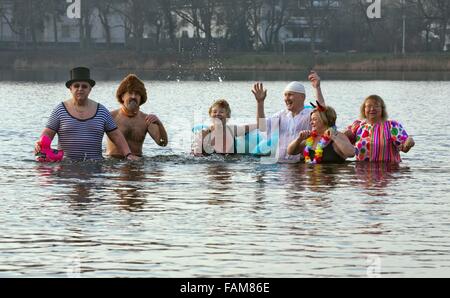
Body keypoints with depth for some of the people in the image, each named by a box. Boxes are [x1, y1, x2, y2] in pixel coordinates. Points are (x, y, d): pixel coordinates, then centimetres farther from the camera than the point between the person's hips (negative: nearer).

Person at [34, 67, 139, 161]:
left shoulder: (102, 111, 12)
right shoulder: (60, 110, 7)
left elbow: (116, 136, 12)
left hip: (95, 163, 1)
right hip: (65, 163, -1)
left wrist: (128, 154, 1)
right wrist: (40, 145, -16)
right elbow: (48, 133, 5)